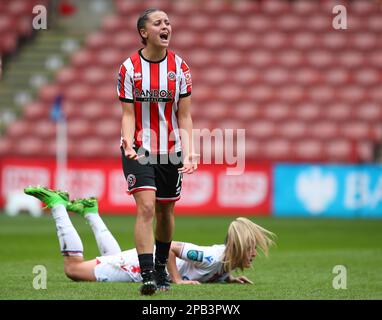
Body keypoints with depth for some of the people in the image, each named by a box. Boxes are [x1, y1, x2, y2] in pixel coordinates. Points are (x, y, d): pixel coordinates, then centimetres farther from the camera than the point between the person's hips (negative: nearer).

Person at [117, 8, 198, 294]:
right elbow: (128, 114, -4)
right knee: (146, 207, -17)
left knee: (166, 210, 13)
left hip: (171, 151, 3)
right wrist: (129, 144, -23)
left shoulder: (180, 67, -1)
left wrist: (188, 152, -12)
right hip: (139, 151, -3)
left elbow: (184, 117, 0)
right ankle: (147, 275, -20)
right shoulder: (129, 68, -6)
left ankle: (161, 266, 34)